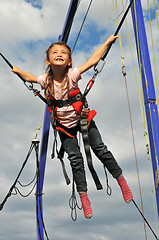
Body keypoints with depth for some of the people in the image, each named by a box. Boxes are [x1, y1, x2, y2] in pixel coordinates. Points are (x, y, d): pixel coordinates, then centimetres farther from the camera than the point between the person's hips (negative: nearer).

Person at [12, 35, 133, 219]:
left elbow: (93, 60, -17)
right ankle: (83, 197, 12)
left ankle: (121, 180, 20)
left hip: (82, 118, -1)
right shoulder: (46, 80, -12)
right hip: (64, 125, 1)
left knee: (100, 149, 1)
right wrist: (18, 71, 4)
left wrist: (108, 42, -15)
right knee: (75, 159, 1)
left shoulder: (72, 74, -19)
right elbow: (29, 77, 10)